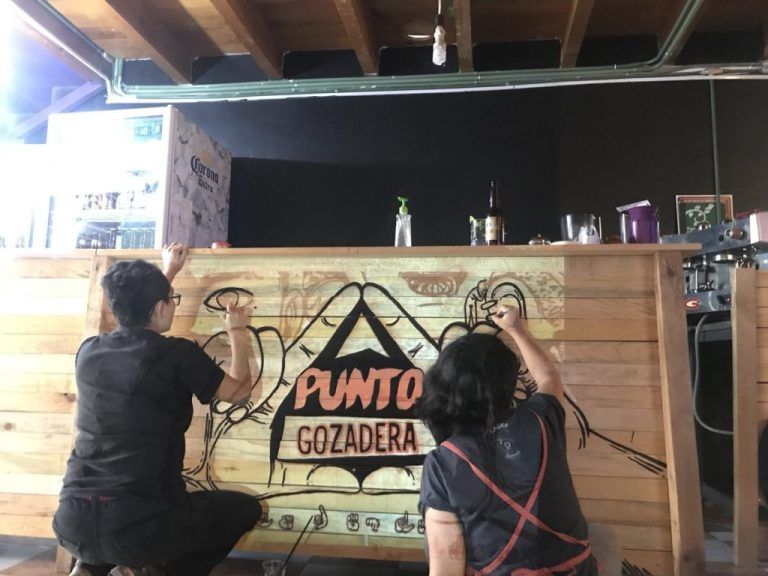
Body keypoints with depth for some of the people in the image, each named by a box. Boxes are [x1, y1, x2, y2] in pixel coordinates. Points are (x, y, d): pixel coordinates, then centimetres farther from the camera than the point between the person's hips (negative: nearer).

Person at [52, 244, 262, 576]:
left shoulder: (89, 351, 5)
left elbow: (136, 315, 29)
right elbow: (239, 392, 5)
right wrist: (238, 333, 19)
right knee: (244, 509, 16)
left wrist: (167, 273, 39)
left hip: (72, 523, 6)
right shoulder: (177, 354, -11)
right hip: (137, 524, -6)